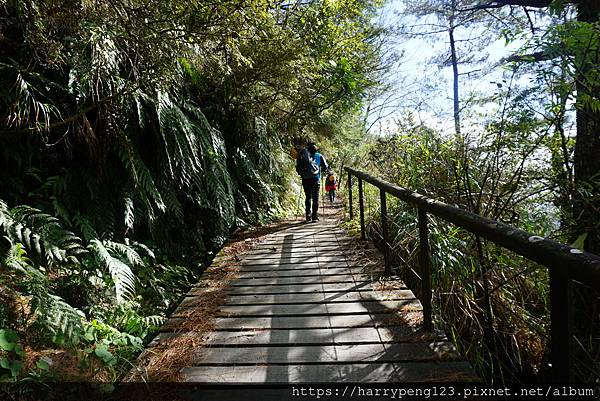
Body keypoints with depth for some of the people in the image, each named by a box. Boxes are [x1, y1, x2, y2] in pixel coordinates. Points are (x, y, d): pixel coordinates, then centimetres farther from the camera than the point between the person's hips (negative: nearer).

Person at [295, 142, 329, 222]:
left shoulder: (302, 155, 11)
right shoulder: (319, 156, 10)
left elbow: (298, 168, 9)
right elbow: (325, 167, 12)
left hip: (305, 179, 1)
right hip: (315, 179, -1)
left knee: (308, 197, 13)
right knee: (315, 198, 3)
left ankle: (308, 215, 7)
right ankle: (314, 216, -3)